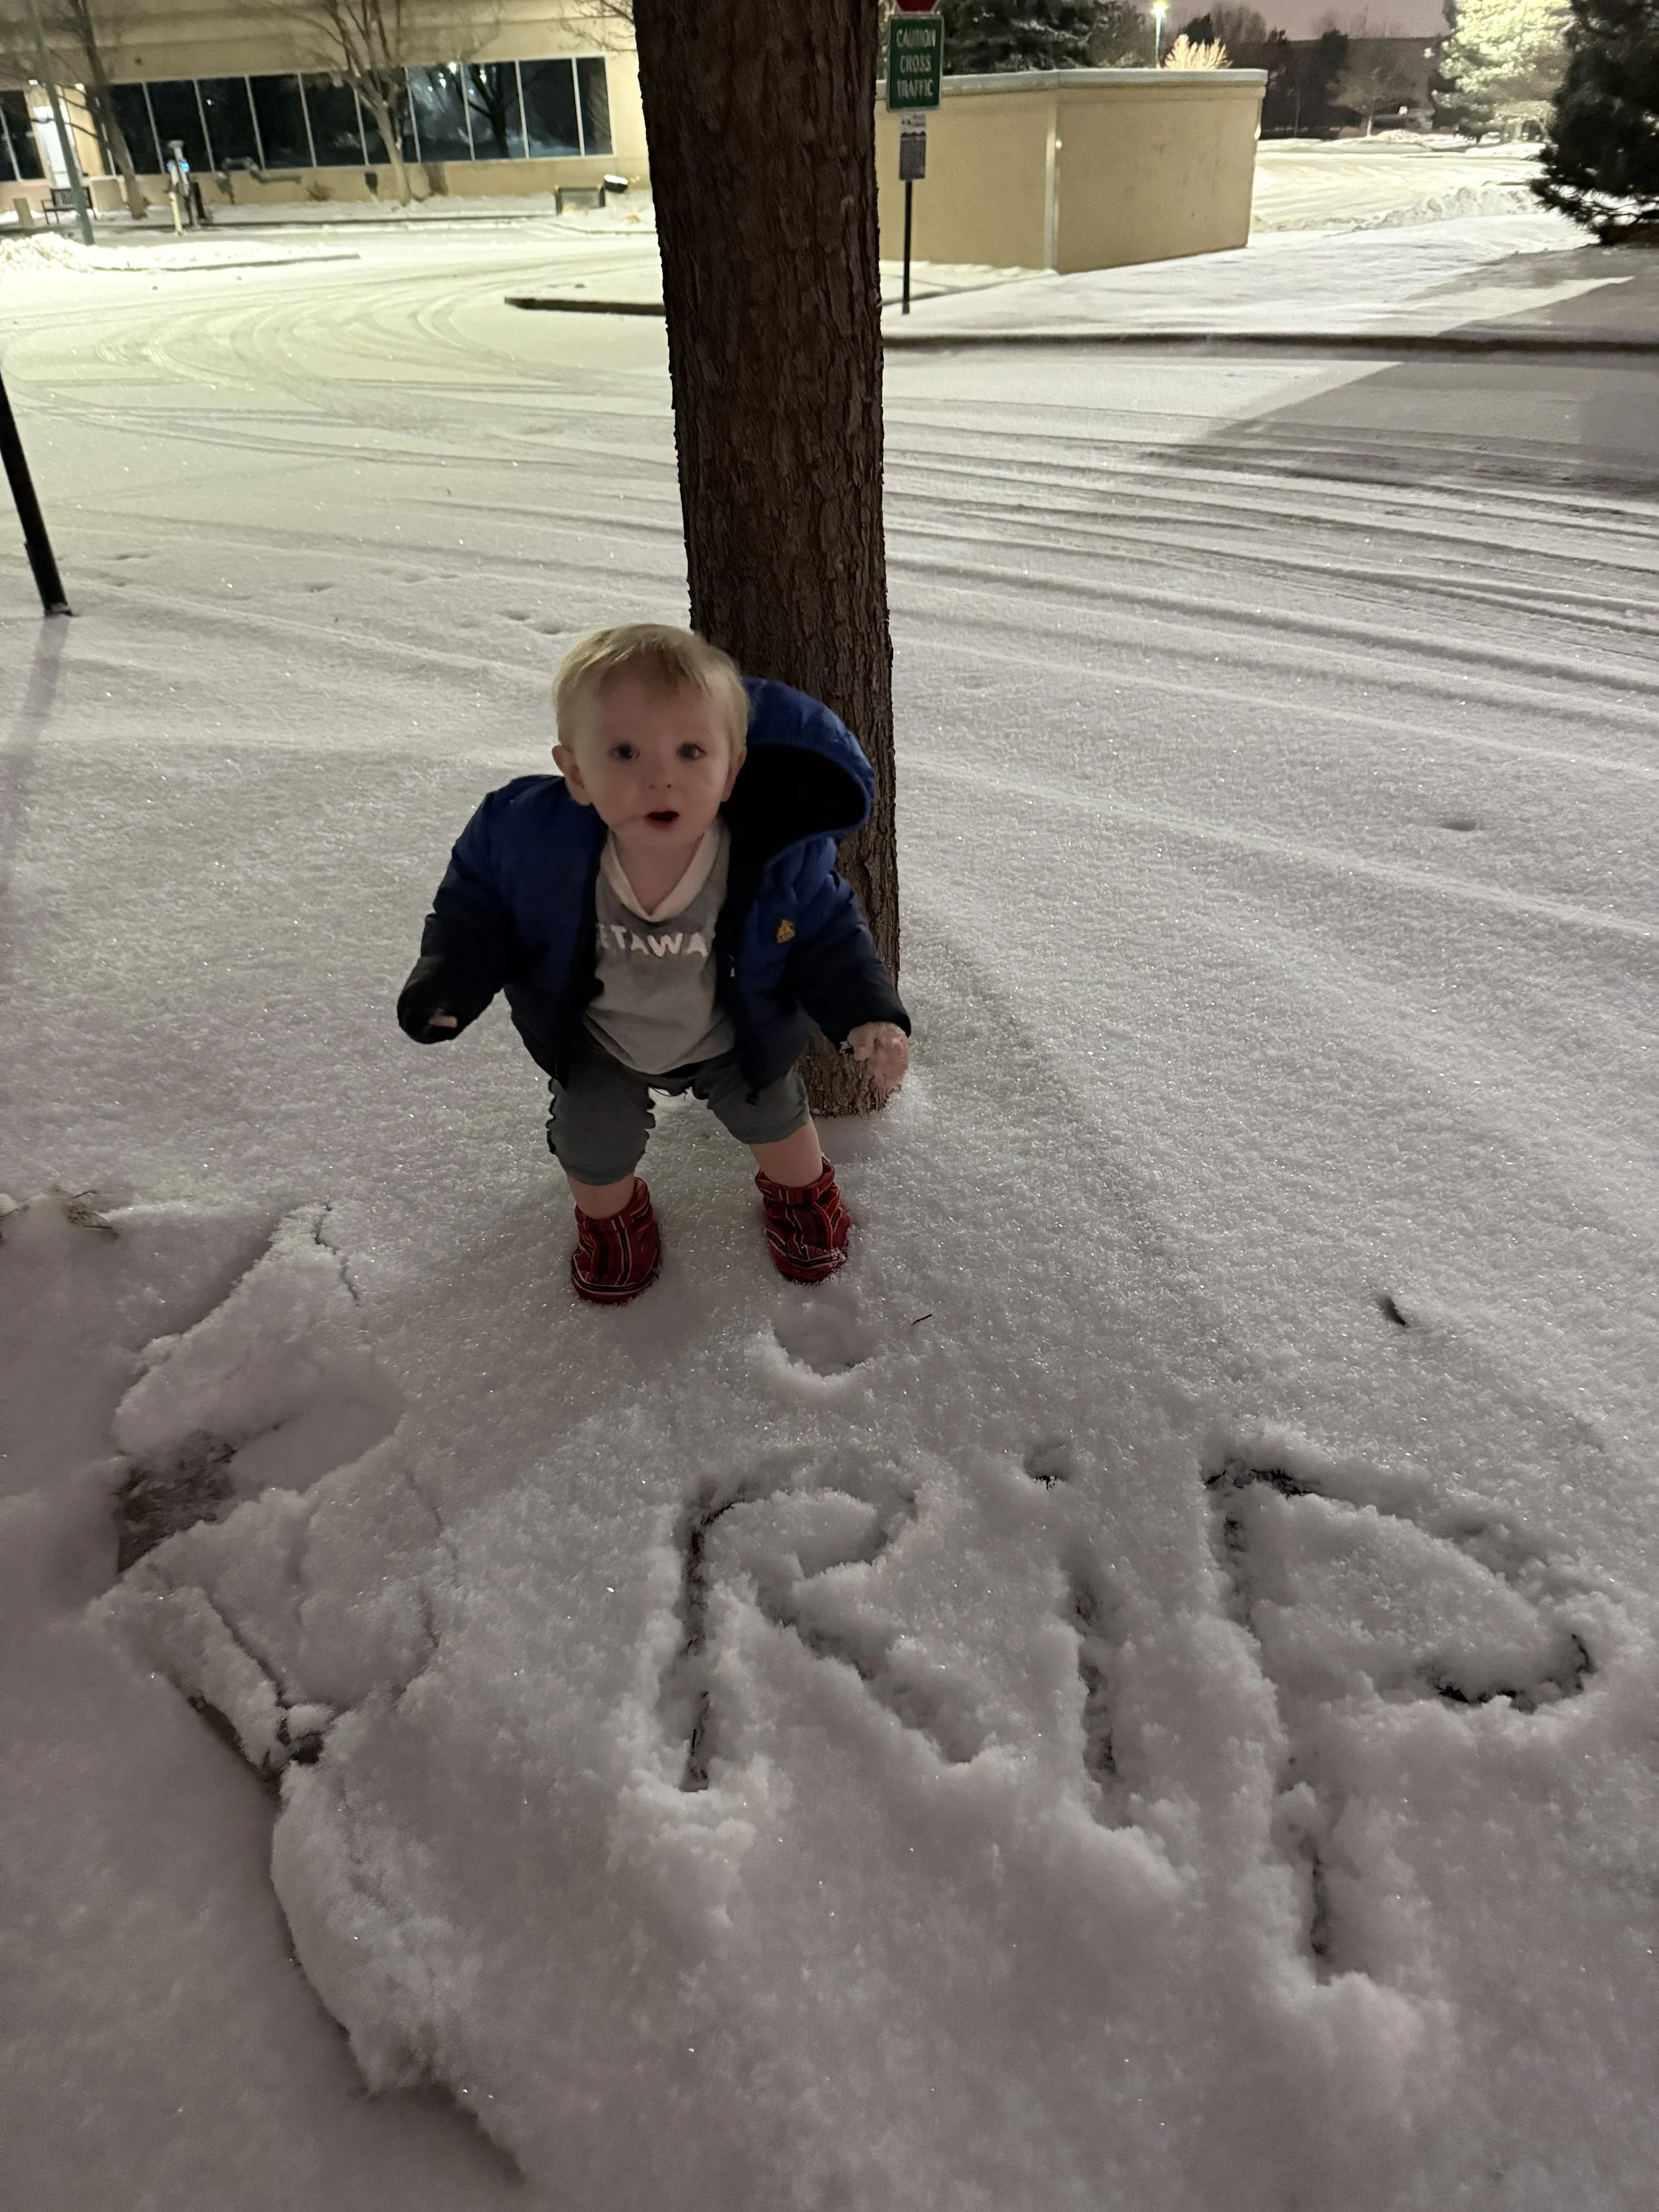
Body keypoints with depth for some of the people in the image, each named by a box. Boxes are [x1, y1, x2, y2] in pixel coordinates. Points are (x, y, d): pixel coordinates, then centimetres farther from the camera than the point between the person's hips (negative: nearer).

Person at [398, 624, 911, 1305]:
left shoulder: (779, 860, -36)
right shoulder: (528, 838, -36)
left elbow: (826, 936, -17)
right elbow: (478, 904, -14)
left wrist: (868, 1015, -31)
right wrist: (448, 979, -29)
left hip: (735, 1039, 0)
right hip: (597, 1047, 0)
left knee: (772, 1120, 22)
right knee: (591, 1149, 16)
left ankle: (802, 1192, 59)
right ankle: (609, 1216, 55)